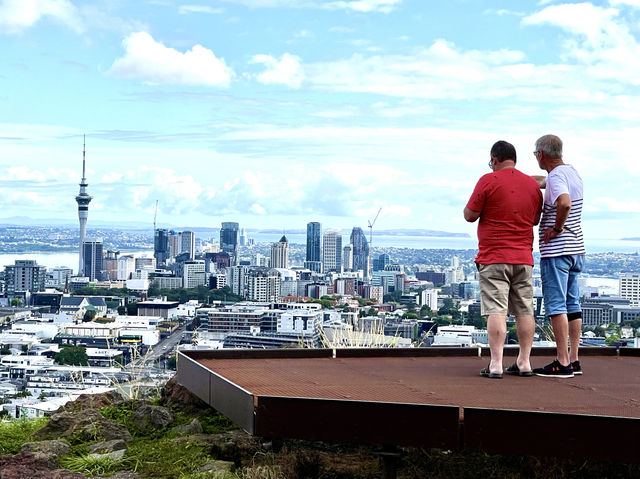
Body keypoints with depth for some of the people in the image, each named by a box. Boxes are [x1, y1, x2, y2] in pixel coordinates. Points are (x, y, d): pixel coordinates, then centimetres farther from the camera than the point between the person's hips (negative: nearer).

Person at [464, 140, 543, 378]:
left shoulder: (489, 181, -7)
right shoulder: (533, 184, 10)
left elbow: (470, 215, -5)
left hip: (494, 256, -5)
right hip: (523, 257, 5)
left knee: (496, 310, -7)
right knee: (524, 310, 10)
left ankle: (495, 365, -11)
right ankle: (524, 363, 13)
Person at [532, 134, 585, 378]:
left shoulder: (556, 176, -15)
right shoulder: (572, 172, 14)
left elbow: (565, 203, -35)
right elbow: (541, 182, 33)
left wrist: (557, 228, -20)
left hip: (556, 250, -9)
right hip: (576, 248, 9)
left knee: (556, 305, -7)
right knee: (572, 304, 11)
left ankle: (562, 363, -7)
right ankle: (574, 360, 14)